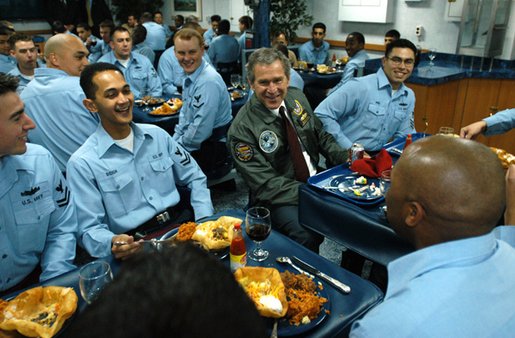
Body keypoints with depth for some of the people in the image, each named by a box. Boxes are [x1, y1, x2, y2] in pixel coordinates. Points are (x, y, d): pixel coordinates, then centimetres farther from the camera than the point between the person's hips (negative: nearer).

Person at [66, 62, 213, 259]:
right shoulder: (81, 164, -4)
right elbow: (89, 229, -3)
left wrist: (206, 220, -2)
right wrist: (112, 243, -27)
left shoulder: (157, 135, 10)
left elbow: (195, 178, 14)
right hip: (136, 246, -4)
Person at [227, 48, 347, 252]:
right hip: (277, 199, -6)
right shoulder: (242, 128, -17)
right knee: (306, 235, -32)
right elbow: (266, 185, -17)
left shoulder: (297, 98, 2)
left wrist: (348, 158, -5)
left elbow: (321, 135, 11)